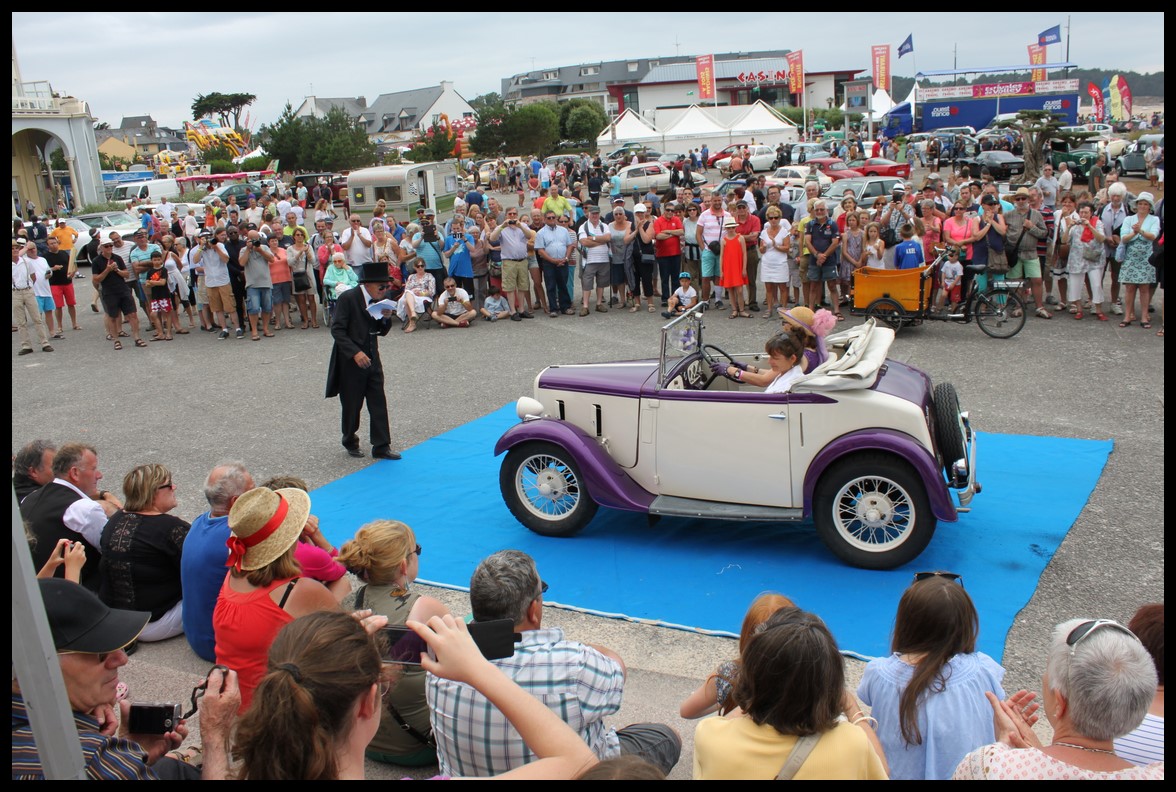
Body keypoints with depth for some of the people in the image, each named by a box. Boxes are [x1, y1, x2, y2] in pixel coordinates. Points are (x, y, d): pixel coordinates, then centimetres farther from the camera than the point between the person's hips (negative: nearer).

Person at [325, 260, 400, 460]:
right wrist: (355, 353, -25)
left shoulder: (379, 300, 5)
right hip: (350, 362, -5)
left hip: (372, 359, 6)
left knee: (379, 404, 2)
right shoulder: (348, 298, -14)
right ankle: (350, 442, 29)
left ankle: (381, 446, 8)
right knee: (352, 405, 7)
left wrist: (386, 318, -10)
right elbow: (337, 330, -17)